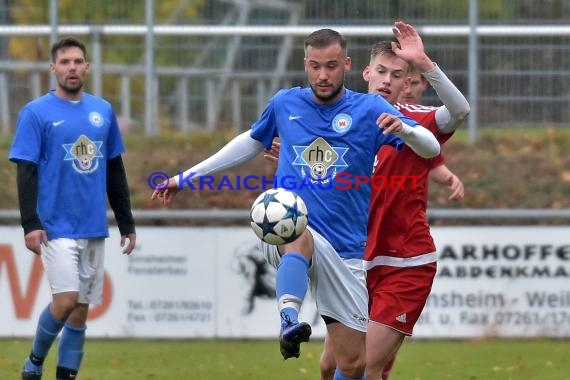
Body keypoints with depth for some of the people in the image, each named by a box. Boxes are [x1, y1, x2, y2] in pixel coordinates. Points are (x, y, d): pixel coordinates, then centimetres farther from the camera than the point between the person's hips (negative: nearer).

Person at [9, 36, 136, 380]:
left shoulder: (103, 111, 11)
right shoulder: (36, 113, -3)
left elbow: (115, 172, 17)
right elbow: (26, 172, -8)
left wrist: (127, 223, 15)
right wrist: (31, 223, -17)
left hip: (94, 229, 5)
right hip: (57, 228, -5)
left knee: (81, 309, 4)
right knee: (66, 300, -14)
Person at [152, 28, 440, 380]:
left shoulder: (369, 109, -1)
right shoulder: (285, 104, 6)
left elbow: (431, 149, -10)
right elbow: (252, 141, 26)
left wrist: (404, 129, -33)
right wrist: (187, 177, 27)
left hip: (345, 249, 0)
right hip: (283, 230, 0)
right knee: (300, 236, -40)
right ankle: (289, 321, -57)